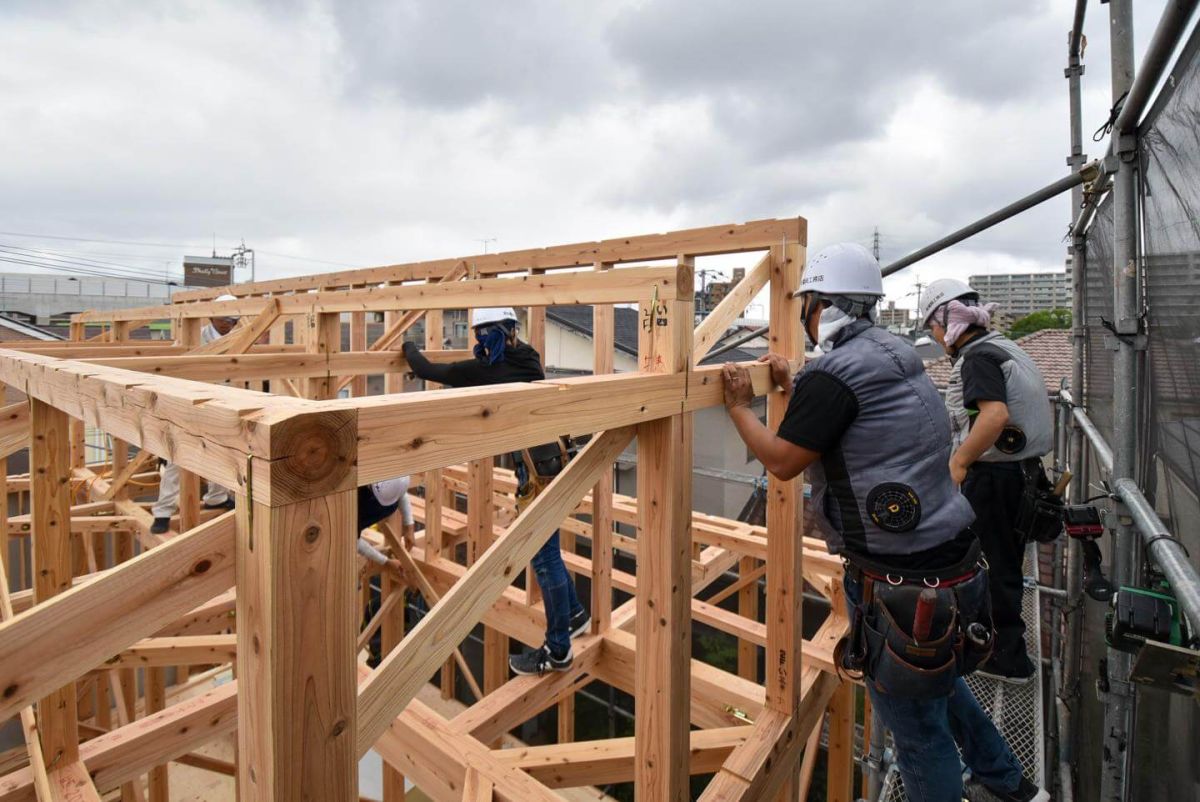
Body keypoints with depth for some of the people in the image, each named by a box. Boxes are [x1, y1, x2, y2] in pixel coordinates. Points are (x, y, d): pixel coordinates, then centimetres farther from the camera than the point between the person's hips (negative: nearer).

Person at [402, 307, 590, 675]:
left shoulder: (483, 369, -10)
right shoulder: (529, 359, 8)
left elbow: (427, 370, 3)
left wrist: (410, 348, 23)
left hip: (535, 467, -8)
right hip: (550, 458, 8)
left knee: (545, 557, 2)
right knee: (544, 550, 23)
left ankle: (558, 651, 15)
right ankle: (574, 614, 39)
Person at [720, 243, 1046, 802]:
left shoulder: (833, 372, -20)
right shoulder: (893, 358, 8)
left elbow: (782, 462, -14)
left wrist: (739, 406, -1)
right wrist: (790, 387, 27)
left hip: (901, 582, -10)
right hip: (950, 560, 10)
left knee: (917, 725, 10)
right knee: (936, 679, 31)